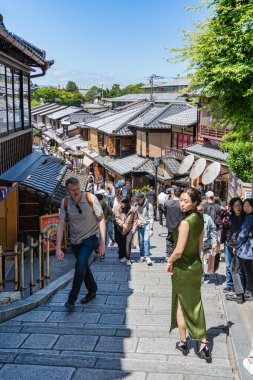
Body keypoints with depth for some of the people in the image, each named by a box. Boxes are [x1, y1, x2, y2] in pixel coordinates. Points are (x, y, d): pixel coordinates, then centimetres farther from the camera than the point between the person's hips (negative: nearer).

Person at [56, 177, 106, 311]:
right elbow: (61, 225, -12)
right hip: (75, 239, 4)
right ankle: (92, 291, 39)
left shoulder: (90, 199, -19)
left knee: (80, 264, -21)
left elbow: (101, 220, -13)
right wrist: (58, 248, -20)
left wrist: (102, 242, -17)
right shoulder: (65, 203, -11)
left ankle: (72, 298, -10)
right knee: (83, 266, 16)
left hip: (90, 237, -4)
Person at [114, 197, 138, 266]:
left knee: (128, 243, -12)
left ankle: (128, 259, -3)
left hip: (129, 230, -2)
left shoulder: (133, 209, -11)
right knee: (121, 244, 11)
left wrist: (134, 229, -10)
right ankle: (122, 257, 30)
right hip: (120, 230, 2)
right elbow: (117, 218, -12)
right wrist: (122, 224, -28)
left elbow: (135, 220, -3)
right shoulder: (117, 208, -10)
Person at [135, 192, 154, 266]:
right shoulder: (137, 205, 3)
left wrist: (151, 229, -14)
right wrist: (138, 220, -6)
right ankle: (142, 256, 16)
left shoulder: (149, 205, -10)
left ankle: (147, 257, -13)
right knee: (141, 241, 6)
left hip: (147, 224, -4)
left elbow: (151, 217, -10)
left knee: (146, 240, -15)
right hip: (140, 225, 4)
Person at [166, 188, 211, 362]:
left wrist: (170, 261, -7)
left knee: (180, 305, 12)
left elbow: (178, 251, -26)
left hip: (183, 269, -7)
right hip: (196, 266, 7)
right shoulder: (199, 218, 0)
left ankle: (183, 343, 27)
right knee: (196, 305, 16)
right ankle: (204, 345, 19)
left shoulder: (185, 223, -26)